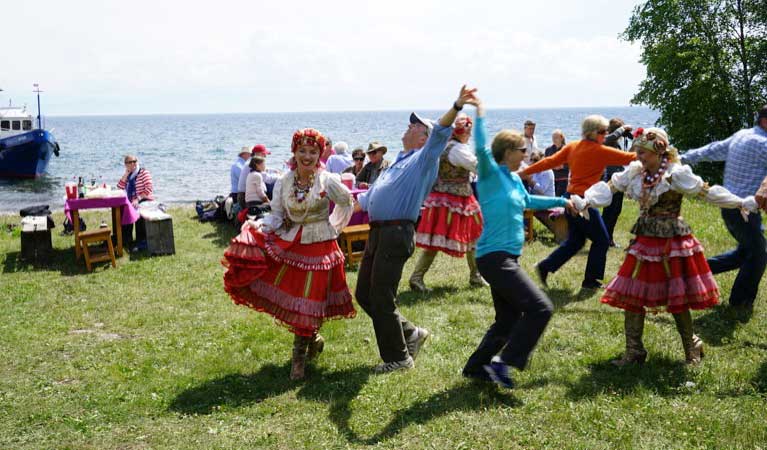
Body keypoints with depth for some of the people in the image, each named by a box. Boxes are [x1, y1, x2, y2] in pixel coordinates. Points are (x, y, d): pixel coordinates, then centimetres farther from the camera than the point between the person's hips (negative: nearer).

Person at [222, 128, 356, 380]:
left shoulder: (328, 181, -10)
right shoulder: (284, 182, -2)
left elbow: (347, 203, 7)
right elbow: (277, 216, 0)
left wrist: (333, 228, 6)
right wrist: (259, 227, -18)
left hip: (319, 246, -3)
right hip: (289, 244, 3)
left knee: (307, 302, 1)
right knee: (288, 296, 0)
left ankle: (300, 356, 20)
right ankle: (312, 338, 27)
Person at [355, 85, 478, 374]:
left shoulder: (424, 160, -1)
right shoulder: (398, 164, 25)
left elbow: (440, 133, -20)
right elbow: (369, 197, 34)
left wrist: (457, 106, -36)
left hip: (397, 233, -9)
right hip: (377, 232, 9)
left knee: (381, 298, -6)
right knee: (364, 294, 11)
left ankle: (398, 358, 9)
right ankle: (410, 333, 25)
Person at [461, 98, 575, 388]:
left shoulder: (514, 179, 15)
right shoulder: (491, 174, -10)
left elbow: (528, 201, 36)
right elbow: (482, 150, -32)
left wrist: (561, 201, 43)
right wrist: (480, 115, -29)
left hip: (506, 258, 10)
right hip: (495, 257, -10)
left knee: (508, 320, 14)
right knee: (540, 308, -14)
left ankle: (476, 367, 24)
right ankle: (504, 362, -8)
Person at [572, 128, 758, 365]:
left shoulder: (676, 174, -14)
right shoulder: (635, 172, 2)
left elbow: (707, 192, -12)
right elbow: (609, 187, 1)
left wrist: (742, 203, -15)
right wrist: (585, 201, -14)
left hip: (673, 242, -5)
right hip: (644, 241, 5)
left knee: (678, 300, 4)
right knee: (630, 296, 3)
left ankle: (692, 348, 27)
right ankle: (634, 351, 15)